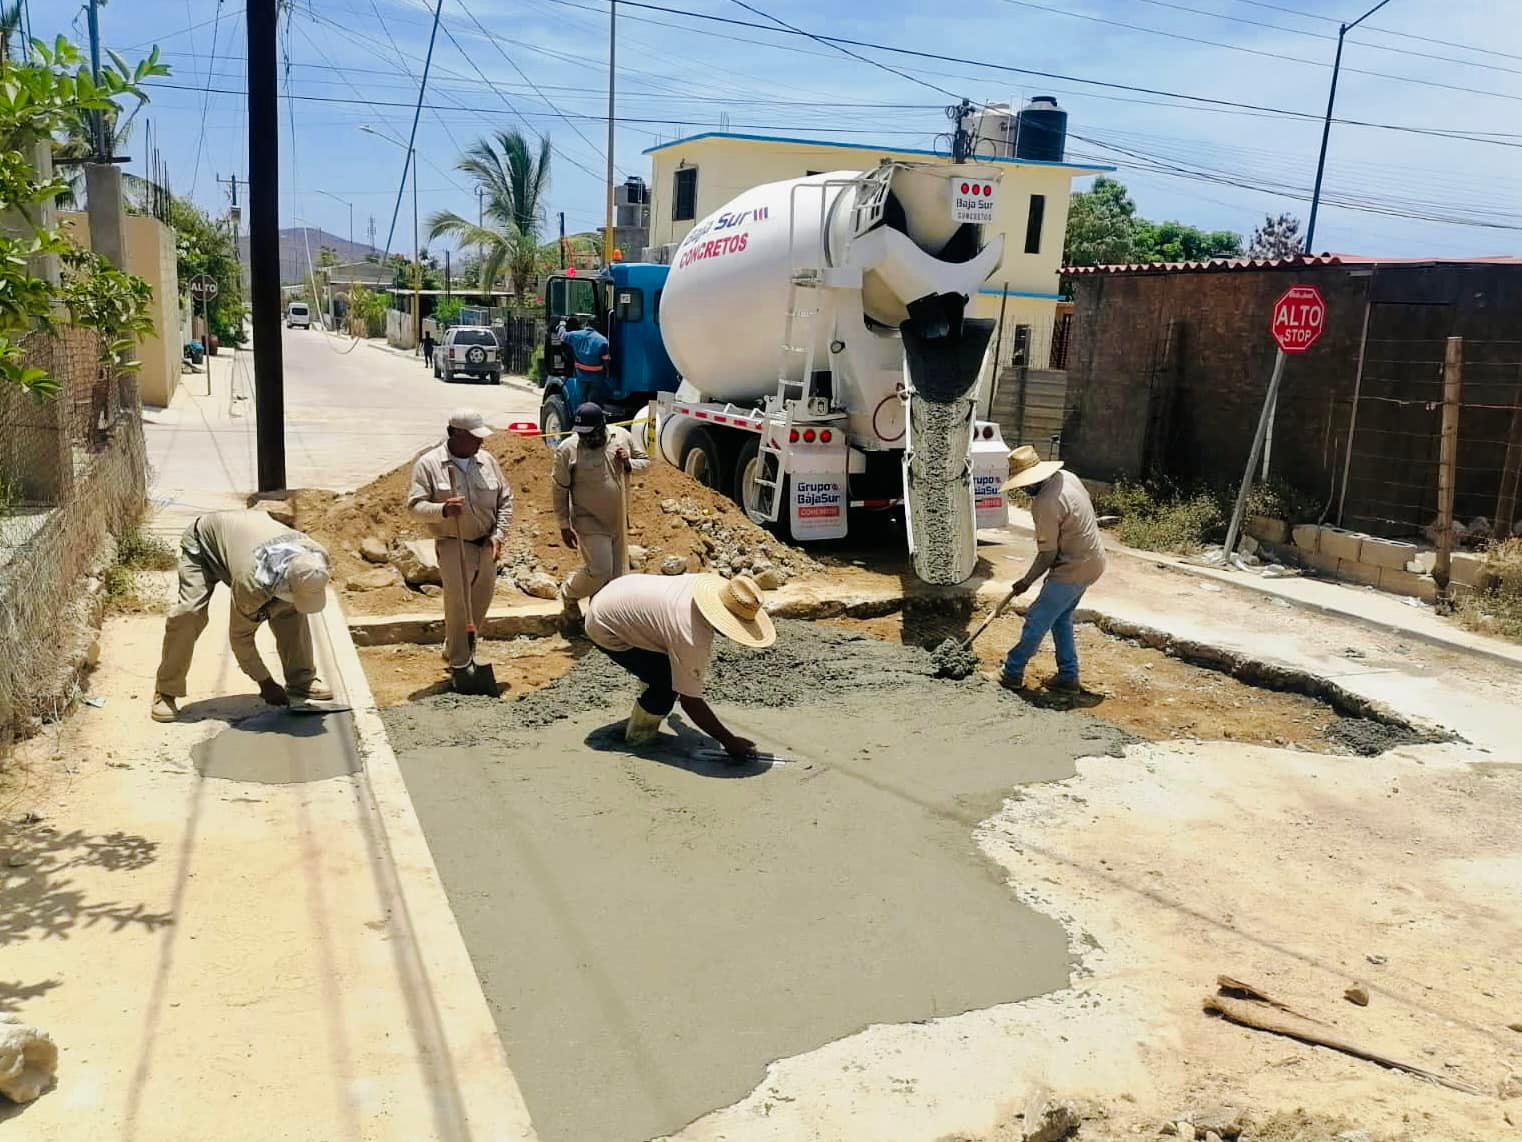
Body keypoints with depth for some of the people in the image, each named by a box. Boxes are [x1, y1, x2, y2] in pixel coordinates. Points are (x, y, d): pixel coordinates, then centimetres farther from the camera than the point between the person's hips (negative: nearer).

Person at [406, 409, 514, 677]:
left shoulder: (487, 461, 6)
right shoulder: (428, 464, -7)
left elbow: (505, 499, 11)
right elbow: (414, 506, -10)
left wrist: (498, 535, -1)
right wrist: (443, 510, -29)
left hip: (486, 546, 5)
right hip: (453, 546, -5)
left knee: (480, 605, 15)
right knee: (457, 604, -10)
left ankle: (454, 649, 37)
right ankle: (459, 662, 1)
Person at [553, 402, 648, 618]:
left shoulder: (622, 437, -5)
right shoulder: (568, 449, -16)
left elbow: (645, 462, 9)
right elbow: (559, 490, -8)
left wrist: (628, 463, -14)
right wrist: (564, 526, -7)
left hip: (619, 521, 5)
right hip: (590, 523, -5)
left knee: (617, 574, 12)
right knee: (600, 572, -10)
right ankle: (568, 593, 20)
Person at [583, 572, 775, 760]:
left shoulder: (708, 587, -11)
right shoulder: (692, 638, -34)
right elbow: (690, 701, -26)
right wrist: (728, 741, -20)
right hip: (606, 629, -9)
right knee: (667, 685, -14)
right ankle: (638, 735, 8)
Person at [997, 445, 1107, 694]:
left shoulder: (1046, 503, -25)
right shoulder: (1066, 477, 2)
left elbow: (1048, 554, -19)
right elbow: (1085, 512, 17)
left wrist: (1026, 581, -5)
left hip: (1073, 569, -10)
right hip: (1093, 560, 10)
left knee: (1037, 620, 1)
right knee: (1061, 618, 19)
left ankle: (1013, 672, 11)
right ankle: (1068, 676, 22)